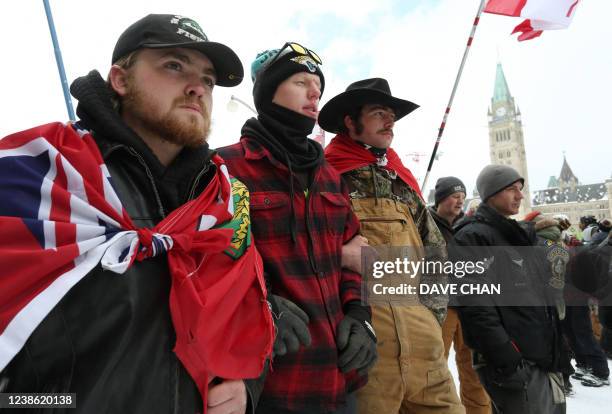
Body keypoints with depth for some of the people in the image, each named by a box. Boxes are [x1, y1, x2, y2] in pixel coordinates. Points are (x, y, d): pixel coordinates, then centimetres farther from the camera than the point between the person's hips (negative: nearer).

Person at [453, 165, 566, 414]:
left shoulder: (520, 235, 17)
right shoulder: (474, 238, -12)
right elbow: (475, 304, -21)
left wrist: (557, 350, 17)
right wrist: (506, 358, -23)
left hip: (545, 357, 9)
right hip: (514, 363, -9)